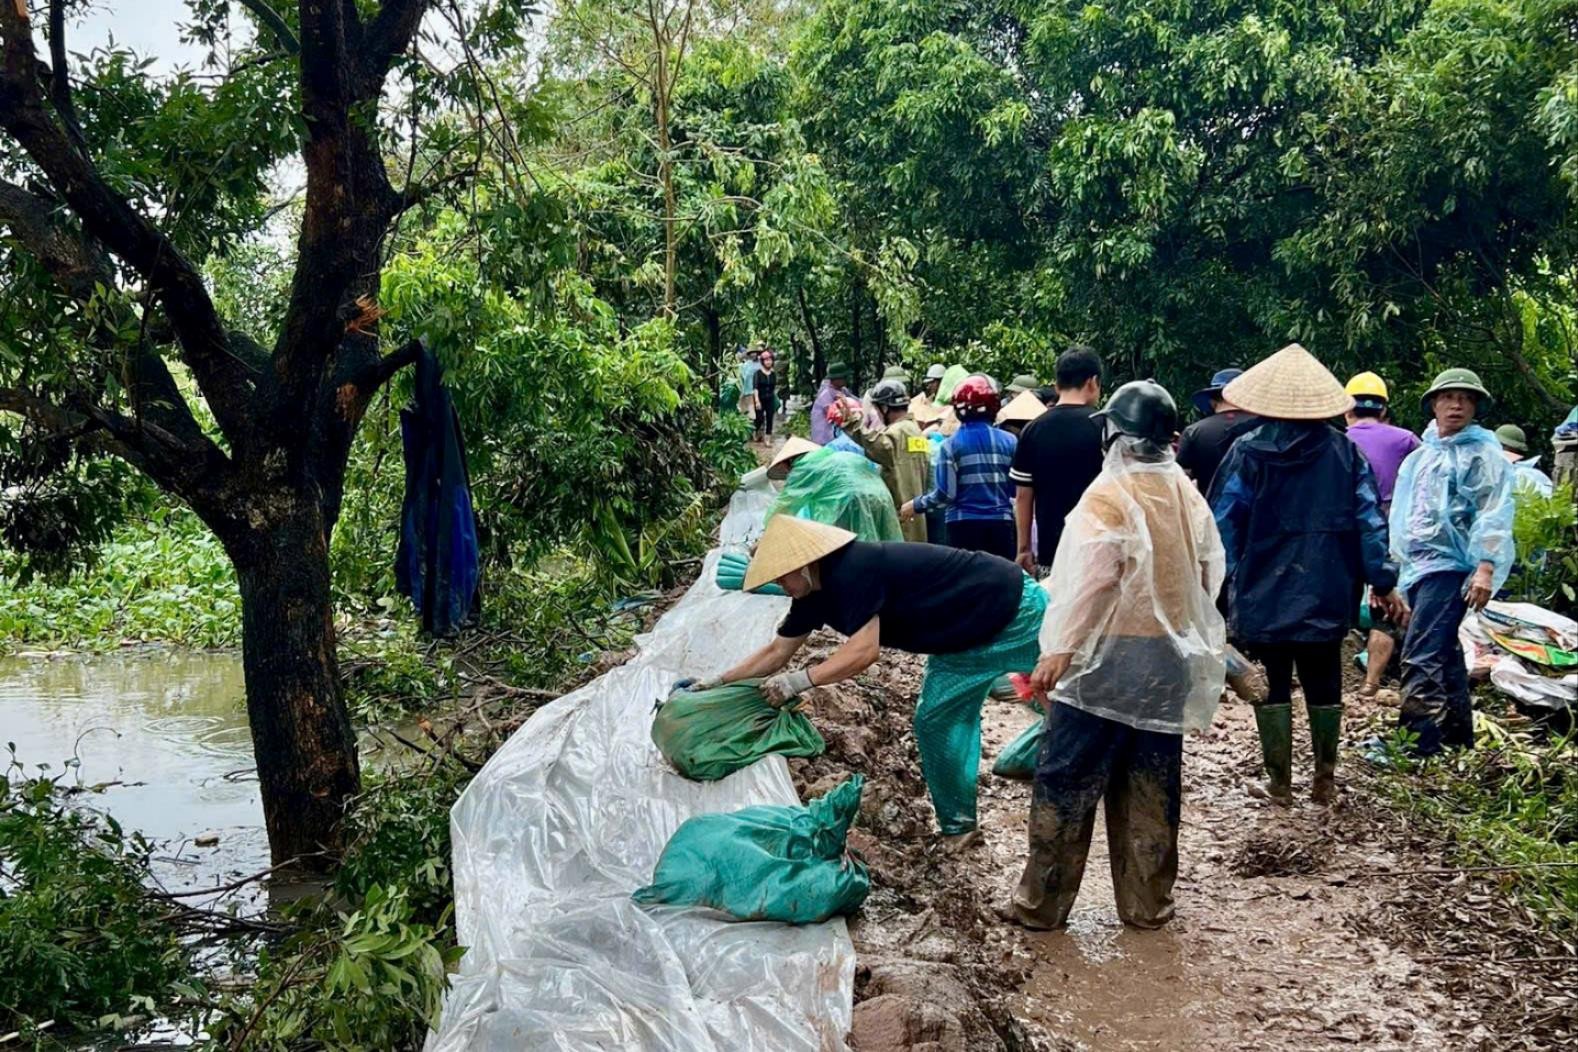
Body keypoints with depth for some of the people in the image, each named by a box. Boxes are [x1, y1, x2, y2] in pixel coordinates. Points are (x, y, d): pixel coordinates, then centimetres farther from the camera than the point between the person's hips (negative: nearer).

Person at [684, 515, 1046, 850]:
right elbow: (777, 651, 9)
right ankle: (958, 826, 18)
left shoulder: (853, 571, -29)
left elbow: (864, 651, -33)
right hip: (967, 635, 9)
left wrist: (800, 680, -29)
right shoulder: (815, 592, 0)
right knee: (936, 721, 8)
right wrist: (718, 683, 7)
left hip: (1014, 609, -9)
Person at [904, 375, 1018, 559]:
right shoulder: (1008, 441, 0)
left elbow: (945, 493, -9)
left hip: (964, 525, -1)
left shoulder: (951, 446, -6)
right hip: (1001, 523, 1)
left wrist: (916, 505, 6)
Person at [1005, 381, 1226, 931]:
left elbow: (1088, 581, -22)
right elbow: (1210, 572, 11)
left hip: (1108, 659, -6)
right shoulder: (1186, 494, 6)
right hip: (1170, 661, 7)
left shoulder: (1108, 496, -14)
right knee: (1151, 788, 13)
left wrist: (1059, 650, -22)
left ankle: (1041, 902, 9)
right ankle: (1147, 903, 21)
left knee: (1066, 782, 2)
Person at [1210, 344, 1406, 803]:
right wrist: (1383, 581, 4)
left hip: (1263, 592, -2)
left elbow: (1224, 520, -6)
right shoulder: (1345, 452, 1)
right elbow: (1369, 520, 0)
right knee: (1323, 684, 13)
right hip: (1327, 592, 2)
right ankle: (1325, 779, 21)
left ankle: (1279, 781, 12)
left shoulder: (1248, 451, -5)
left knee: (1272, 683, 6)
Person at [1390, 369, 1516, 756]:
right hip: (1418, 568, 8)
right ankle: (1459, 740, 23)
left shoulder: (1483, 453, -2)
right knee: (1445, 657, 14)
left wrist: (1486, 568, -22)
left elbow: (1494, 514, -11)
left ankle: (1419, 748, -19)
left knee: (1421, 660, -17)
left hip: (1450, 567, -8)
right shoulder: (1421, 455, 20)